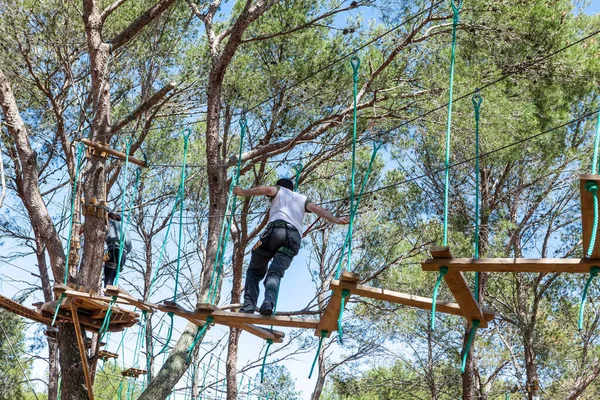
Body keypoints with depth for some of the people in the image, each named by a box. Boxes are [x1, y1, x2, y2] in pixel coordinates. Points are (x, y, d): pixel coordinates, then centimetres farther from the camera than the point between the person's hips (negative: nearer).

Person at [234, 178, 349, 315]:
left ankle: (248, 308, -11)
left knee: (254, 272, 8)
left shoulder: (279, 190, 28)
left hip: (275, 229, -2)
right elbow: (316, 209, 17)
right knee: (275, 273, -10)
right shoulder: (302, 198, 35)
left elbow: (267, 189, 7)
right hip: (294, 236, 2)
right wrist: (336, 220, 15)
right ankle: (268, 302, -41)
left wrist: (244, 192, 8)